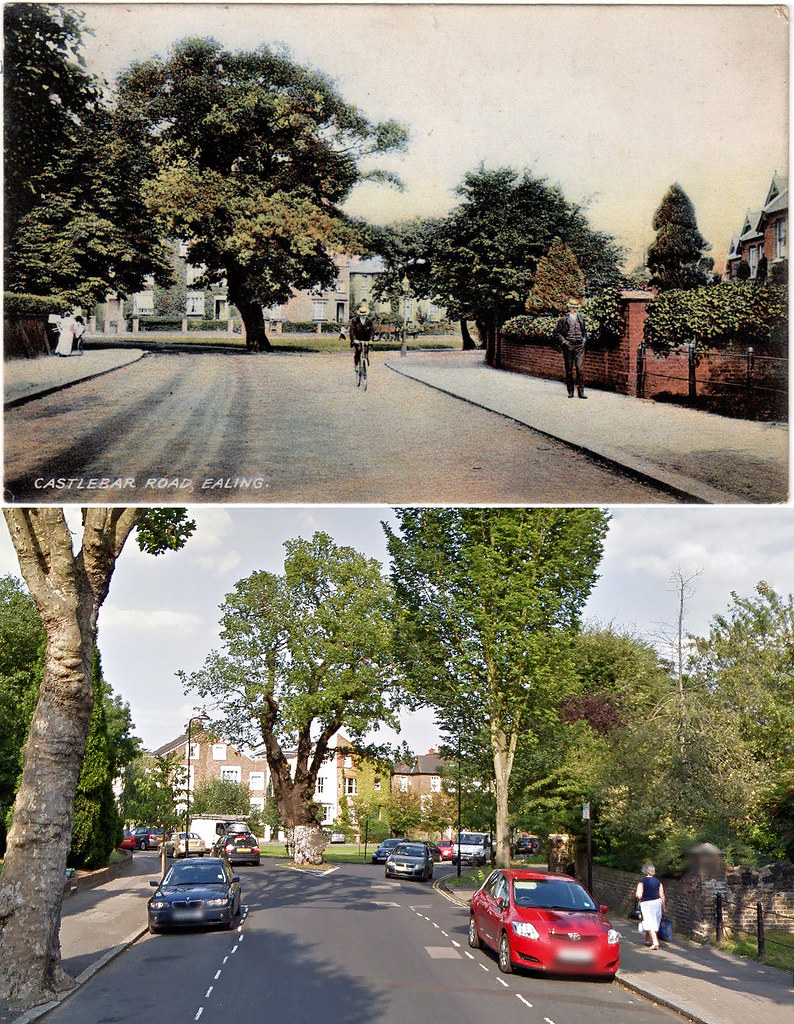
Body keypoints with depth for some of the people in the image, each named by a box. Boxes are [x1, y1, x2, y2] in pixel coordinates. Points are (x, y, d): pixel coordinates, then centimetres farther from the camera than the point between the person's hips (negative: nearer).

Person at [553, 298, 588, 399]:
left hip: (579, 346, 2)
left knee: (580, 369, -6)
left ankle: (580, 391, -4)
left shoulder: (580, 318, 15)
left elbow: (584, 330, 29)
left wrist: (584, 339, 13)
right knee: (569, 370, 3)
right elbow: (556, 332, 2)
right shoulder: (563, 318, 2)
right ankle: (570, 391, 11)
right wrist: (563, 341, -7)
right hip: (568, 346, -2)